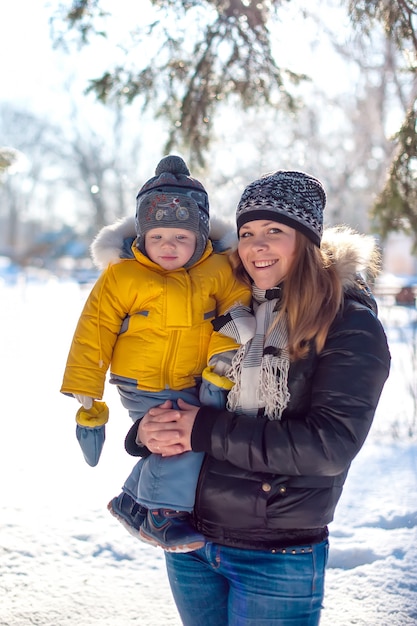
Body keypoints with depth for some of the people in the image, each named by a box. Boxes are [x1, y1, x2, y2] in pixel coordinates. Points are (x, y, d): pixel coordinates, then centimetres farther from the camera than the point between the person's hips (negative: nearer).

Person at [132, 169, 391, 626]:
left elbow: (332, 444, -19)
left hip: (278, 559, -4)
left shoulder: (349, 322, -11)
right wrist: (149, 431, -13)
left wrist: (208, 431, -19)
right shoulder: (226, 307, 4)